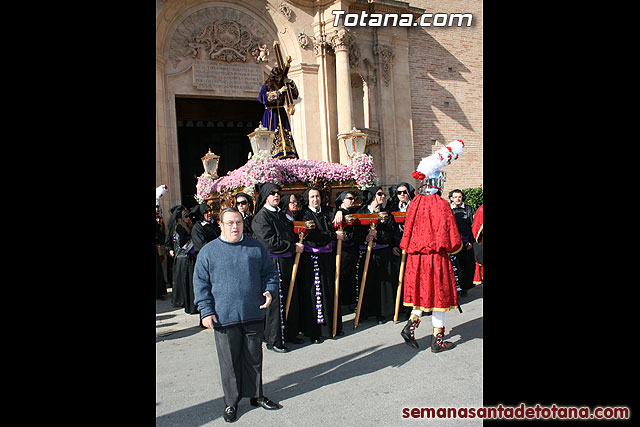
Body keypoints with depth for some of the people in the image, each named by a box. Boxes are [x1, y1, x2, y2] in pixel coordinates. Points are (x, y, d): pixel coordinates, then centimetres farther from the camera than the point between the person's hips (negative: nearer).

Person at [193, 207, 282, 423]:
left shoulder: (255, 247, 5)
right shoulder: (208, 251, -1)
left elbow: (270, 272, 12)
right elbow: (201, 283, 1)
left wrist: (269, 291, -5)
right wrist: (206, 311, -5)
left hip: (253, 315, 2)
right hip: (224, 317, -2)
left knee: (254, 357, 15)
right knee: (229, 361, 9)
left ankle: (255, 394, 33)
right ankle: (231, 402, 26)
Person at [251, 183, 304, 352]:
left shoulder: (280, 214, 16)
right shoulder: (261, 217, -9)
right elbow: (270, 242, -18)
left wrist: (296, 244, 7)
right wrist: (293, 247, -13)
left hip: (287, 261, 8)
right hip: (274, 262, -8)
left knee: (290, 298, 13)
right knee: (276, 300, -4)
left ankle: (288, 333, 26)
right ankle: (274, 340, 6)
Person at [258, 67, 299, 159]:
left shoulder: (283, 86, 13)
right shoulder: (266, 87, 3)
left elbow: (295, 95, 11)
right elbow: (267, 98, -14)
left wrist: (291, 83, -1)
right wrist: (279, 91, -15)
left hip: (282, 114, 4)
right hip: (270, 115, -4)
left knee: (286, 135, -5)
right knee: (272, 136, -11)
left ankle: (288, 156, -9)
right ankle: (273, 157, -14)